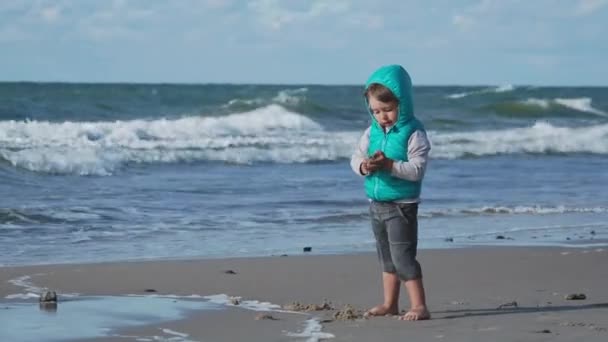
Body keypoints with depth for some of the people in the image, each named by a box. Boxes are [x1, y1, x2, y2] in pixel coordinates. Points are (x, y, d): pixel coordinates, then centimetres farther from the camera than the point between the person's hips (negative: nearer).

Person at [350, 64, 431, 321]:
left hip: (402, 205, -7)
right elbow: (356, 156, 4)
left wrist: (389, 165, -31)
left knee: (403, 257, -10)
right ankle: (390, 304, 26)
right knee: (386, 257, 16)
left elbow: (417, 169, -21)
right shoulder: (372, 131, 5)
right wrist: (363, 165, -18)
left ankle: (419, 306, -7)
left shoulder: (414, 133, -14)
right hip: (377, 204, 7)